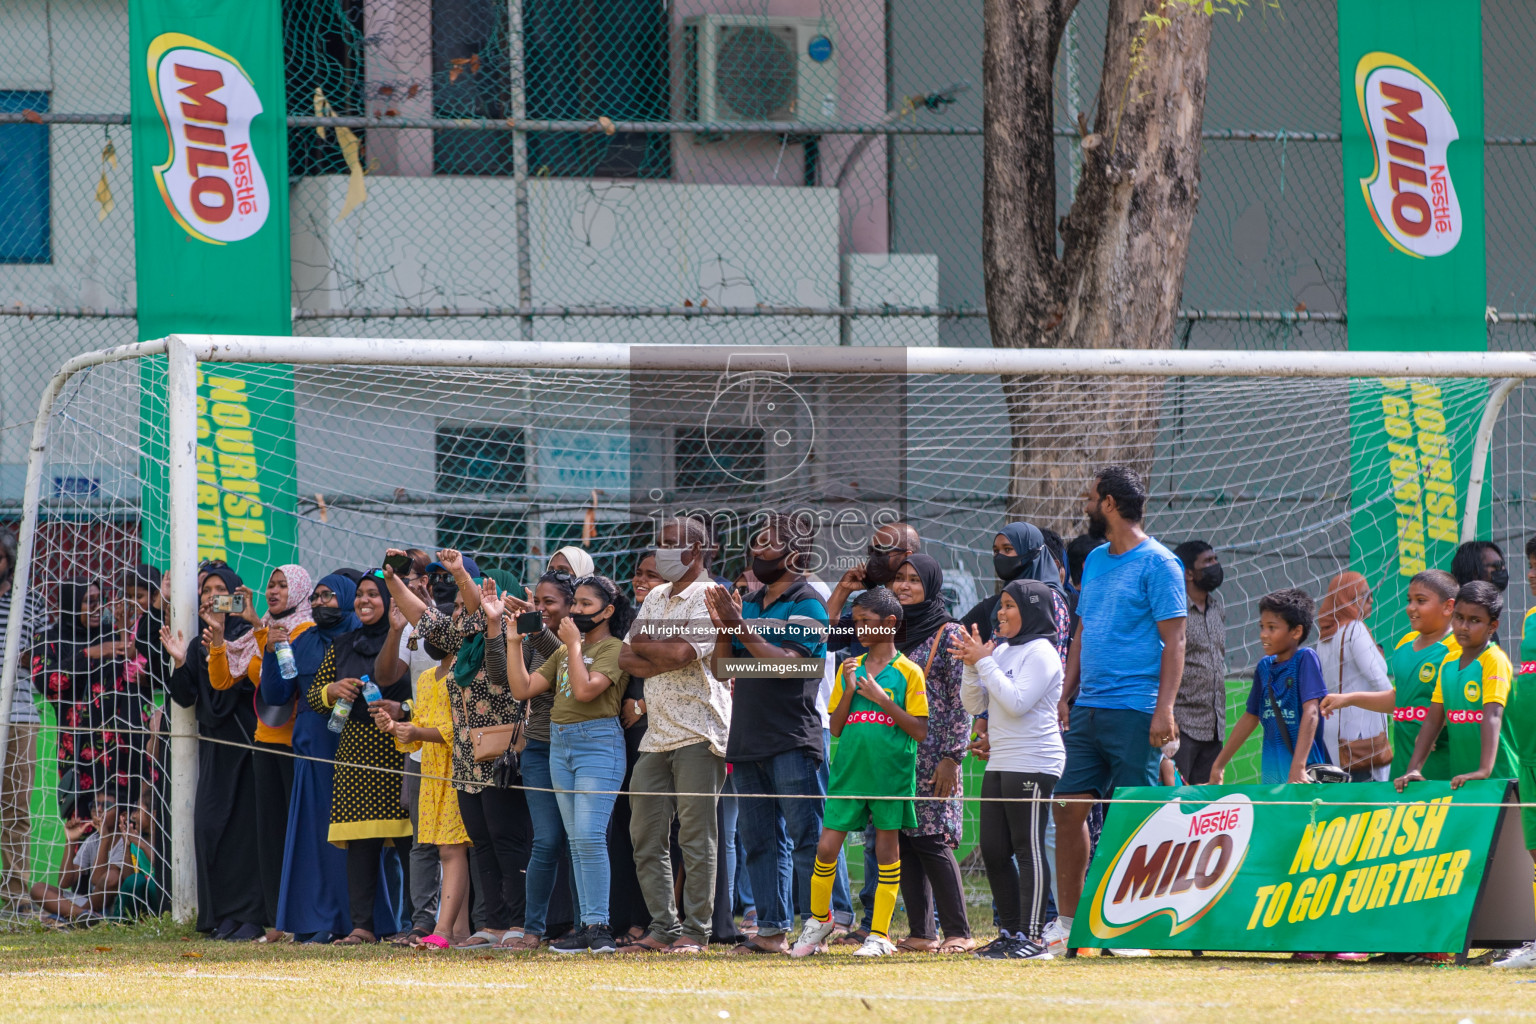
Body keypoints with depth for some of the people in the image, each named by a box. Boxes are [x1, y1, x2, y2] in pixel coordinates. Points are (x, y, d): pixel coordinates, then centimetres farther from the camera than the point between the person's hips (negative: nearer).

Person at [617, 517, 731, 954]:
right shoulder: (656, 598, 19)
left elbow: (681, 652, -18)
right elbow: (626, 659, 11)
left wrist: (643, 644, 0)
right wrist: (667, 660, -8)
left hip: (698, 733, -8)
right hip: (656, 734, 8)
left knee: (696, 837, -7)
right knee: (647, 836, 6)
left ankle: (695, 931, -5)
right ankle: (663, 929, 10)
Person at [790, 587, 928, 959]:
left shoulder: (908, 673, -1)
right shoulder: (849, 668, 11)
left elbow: (920, 731, -6)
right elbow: (835, 728, 10)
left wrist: (882, 699, -13)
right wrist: (848, 691, -5)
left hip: (890, 772, -3)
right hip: (849, 771, 3)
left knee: (887, 848, 2)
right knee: (826, 847, -1)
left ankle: (880, 934, 10)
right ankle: (818, 920, 19)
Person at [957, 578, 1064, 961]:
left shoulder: (1040, 653, -8)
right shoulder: (1001, 650, 16)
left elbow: (1017, 702, -20)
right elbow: (975, 706, 16)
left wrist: (984, 662, -14)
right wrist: (972, 666, 0)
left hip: (1033, 766, -9)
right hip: (999, 765, 9)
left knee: (1029, 850, -8)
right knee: (993, 851, 8)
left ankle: (1032, 938, -9)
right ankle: (1010, 932, 15)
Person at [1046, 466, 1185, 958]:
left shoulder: (1157, 564, -6)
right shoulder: (1095, 561, 17)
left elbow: (1173, 640, -10)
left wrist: (1165, 709, -17)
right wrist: (1066, 695, 13)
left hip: (1134, 711, -7)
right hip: (1087, 709, 7)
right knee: (1069, 807, 4)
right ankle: (1066, 922, 10)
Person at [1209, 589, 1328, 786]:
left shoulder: (1305, 659, -6)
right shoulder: (1264, 667, 13)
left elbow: (1311, 712, -16)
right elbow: (1251, 718, 22)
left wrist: (1298, 766, -27)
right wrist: (1219, 765, 25)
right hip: (1271, 773, 6)